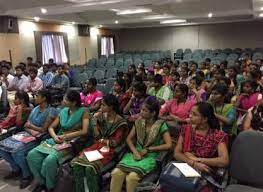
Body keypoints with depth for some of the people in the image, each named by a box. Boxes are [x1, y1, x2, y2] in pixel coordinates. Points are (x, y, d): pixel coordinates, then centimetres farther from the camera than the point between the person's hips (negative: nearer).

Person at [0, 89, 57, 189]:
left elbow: (44, 130, -14)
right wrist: (31, 130, -10)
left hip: (39, 138, -8)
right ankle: (16, 169, 13)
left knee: (17, 150, -28)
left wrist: (31, 126, -2)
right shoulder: (35, 109, 13)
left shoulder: (51, 111, -11)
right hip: (26, 134, 8)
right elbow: (26, 125, 11)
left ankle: (27, 175, -5)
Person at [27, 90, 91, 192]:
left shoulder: (83, 112, -5)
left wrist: (66, 136, -15)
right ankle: (41, 181, 8)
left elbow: (84, 131, -16)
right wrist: (55, 136, -7)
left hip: (73, 143, -6)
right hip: (57, 140, 6)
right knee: (32, 155, -10)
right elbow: (51, 127, 14)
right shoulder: (63, 111, 12)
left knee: (50, 160, -30)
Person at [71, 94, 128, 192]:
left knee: (90, 167, -29)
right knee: (76, 162, -18)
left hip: (110, 149, -5)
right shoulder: (102, 116, 6)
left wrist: (102, 140, 1)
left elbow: (116, 143, -8)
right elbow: (97, 136, 6)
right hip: (97, 146, 6)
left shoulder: (120, 122, -11)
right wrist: (95, 121, -4)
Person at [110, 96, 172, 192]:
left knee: (131, 177, -30)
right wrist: (134, 151, -10)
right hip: (136, 154, 4)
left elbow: (168, 145, -13)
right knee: (116, 173, -23)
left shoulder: (161, 125, -8)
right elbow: (129, 139, 9)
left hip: (150, 157, -4)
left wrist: (148, 149, -12)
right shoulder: (139, 121, 5)